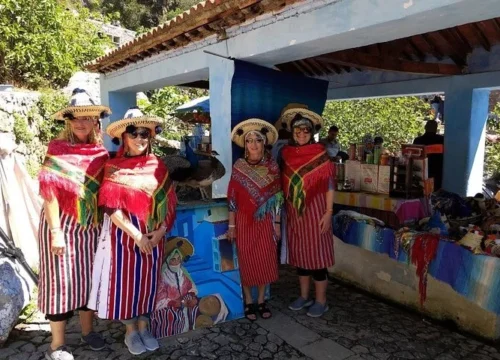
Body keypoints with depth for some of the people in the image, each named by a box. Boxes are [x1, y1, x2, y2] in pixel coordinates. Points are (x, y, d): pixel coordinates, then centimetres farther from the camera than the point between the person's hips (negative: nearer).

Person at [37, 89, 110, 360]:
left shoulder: (101, 152, 3)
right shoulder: (57, 149, -9)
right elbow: (49, 192, -13)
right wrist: (56, 231, -17)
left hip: (91, 224, 4)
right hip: (62, 223, -4)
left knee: (89, 276, 12)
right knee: (61, 278, 3)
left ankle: (87, 330, 30)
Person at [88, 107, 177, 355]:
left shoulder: (157, 166, 3)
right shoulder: (114, 167, -5)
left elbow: (169, 202, 2)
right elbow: (111, 207, -12)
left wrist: (161, 231, -10)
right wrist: (137, 235, -16)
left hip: (154, 235, 3)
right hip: (125, 234, -2)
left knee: (148, 280, 11)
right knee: (126, 280, 6)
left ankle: (144, 327, 29)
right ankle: (130, 331, 25)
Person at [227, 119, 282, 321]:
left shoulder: (272, 167, -1)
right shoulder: (238, 167, -4)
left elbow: (276, 197, 2)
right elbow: (232, 198, -4)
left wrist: (277, 223, 0)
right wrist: (231, 225, -5)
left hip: (266, 222, 1)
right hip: (244, 222, -1)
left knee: (266, 262, 8)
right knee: (246, 262, 7)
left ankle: (261, 301, 26)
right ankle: (248, 302, 24)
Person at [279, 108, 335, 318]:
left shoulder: (320, 154, -8)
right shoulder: (287, 154, 5)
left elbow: (329, 185, -9)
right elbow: (284, 184, 11)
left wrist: (328, 212, -14)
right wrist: (285, 210, 9)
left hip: (314, 211, -5)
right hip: (294, 213, 5)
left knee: (316, 255, 2)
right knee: (299, 254, 13)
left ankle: (321, 301, 16)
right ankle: (304, 297, 28)